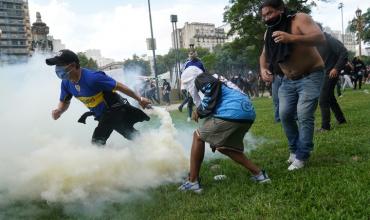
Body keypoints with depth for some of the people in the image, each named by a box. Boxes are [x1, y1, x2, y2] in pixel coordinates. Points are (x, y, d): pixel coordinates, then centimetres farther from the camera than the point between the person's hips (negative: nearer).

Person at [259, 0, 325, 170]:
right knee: (285, 114, 2)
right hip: (289, 80, 7)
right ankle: (294, 149, 20)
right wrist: (263, 69, -15)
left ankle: (301, 156, -6)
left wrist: (291, 38, -46)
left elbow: (320, 37, -32)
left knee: (304, 115, -16)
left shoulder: (299, 19, -18)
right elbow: (265, 54, 9)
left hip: (310, 76, -6)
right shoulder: (269, 32, 2)